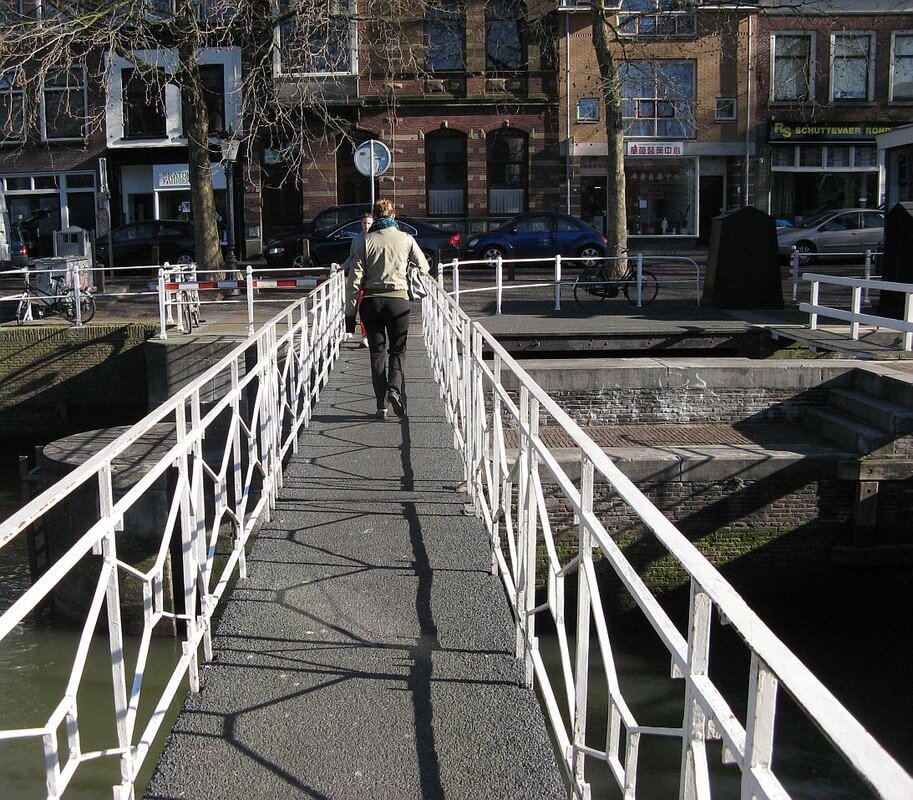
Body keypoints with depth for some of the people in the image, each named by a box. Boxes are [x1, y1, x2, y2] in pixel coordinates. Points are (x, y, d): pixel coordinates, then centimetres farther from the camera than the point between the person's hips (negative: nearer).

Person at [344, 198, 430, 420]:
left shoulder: (365, 242, 0)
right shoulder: (406, 239, 2)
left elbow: (354, 279, -4)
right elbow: (424, 268, 13)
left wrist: (350, 312, 0)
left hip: (371, 301, 0)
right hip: (398, 299, 0)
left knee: (377, 351, 8)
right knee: (397, 350, 10)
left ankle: (381, 405, 7)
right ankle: (395, 388, -16)